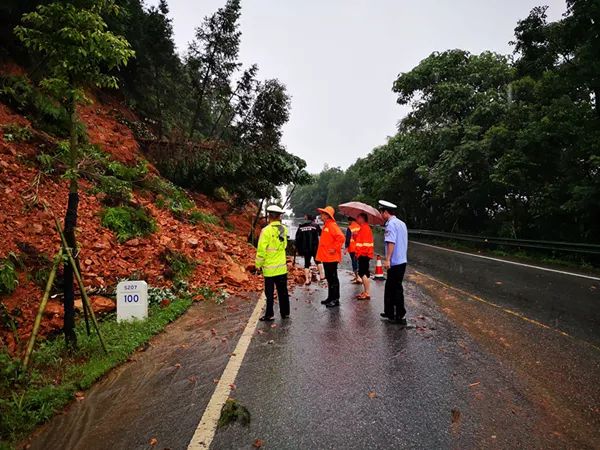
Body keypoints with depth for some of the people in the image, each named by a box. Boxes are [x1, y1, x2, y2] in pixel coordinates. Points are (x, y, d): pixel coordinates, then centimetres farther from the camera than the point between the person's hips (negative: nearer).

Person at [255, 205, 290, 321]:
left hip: (270, 268, -5)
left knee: (269, 292, 5)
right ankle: (285, 313, 22)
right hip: (282, 267, 5)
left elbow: (261, 250, -14)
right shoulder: (284, 229, 1)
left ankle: (269, 314, 11)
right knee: (283, 291, 13)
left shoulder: (266, 230, -16)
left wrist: (258, 265, -5)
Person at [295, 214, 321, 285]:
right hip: (314, 248, -2)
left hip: (305, 249, 2)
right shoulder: (315, 226, -1)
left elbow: (297, 239, 5)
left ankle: (307, 280, 4)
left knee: (306, 263, 9)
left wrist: (299, 250, 9)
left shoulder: (300, 227, 5)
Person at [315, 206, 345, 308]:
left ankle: (335, 299, 4)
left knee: (333, 278, -3)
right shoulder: (326, 225, 15)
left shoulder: (332, 225, -15)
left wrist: (334, 249, -21)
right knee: (329, 278, 15)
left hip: (331, 258, -10)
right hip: (326, 257, 10)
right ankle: (330, 297, 24)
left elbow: (341, 237, -27)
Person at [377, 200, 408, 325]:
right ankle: (390, 314, 24)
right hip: (402, 261, 9)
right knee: (390, 288, 17)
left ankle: (400, 316, 8)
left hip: (395, 263, -9)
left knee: (396, 289, 0)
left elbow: (391, 243, -25)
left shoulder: (391, 224, -14)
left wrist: (387, 260, -25)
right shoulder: (402, 223, 14)